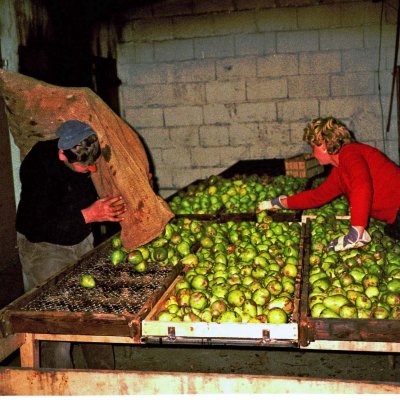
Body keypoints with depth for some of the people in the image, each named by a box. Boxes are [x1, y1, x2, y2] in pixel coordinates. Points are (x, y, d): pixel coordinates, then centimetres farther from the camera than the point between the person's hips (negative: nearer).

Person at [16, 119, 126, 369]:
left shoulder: (93, 160, -12)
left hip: (82, 241, 5)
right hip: (43, 246, -5)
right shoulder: (39, 165, -27)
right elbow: (38, 228, -28)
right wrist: (87, 215, -33)